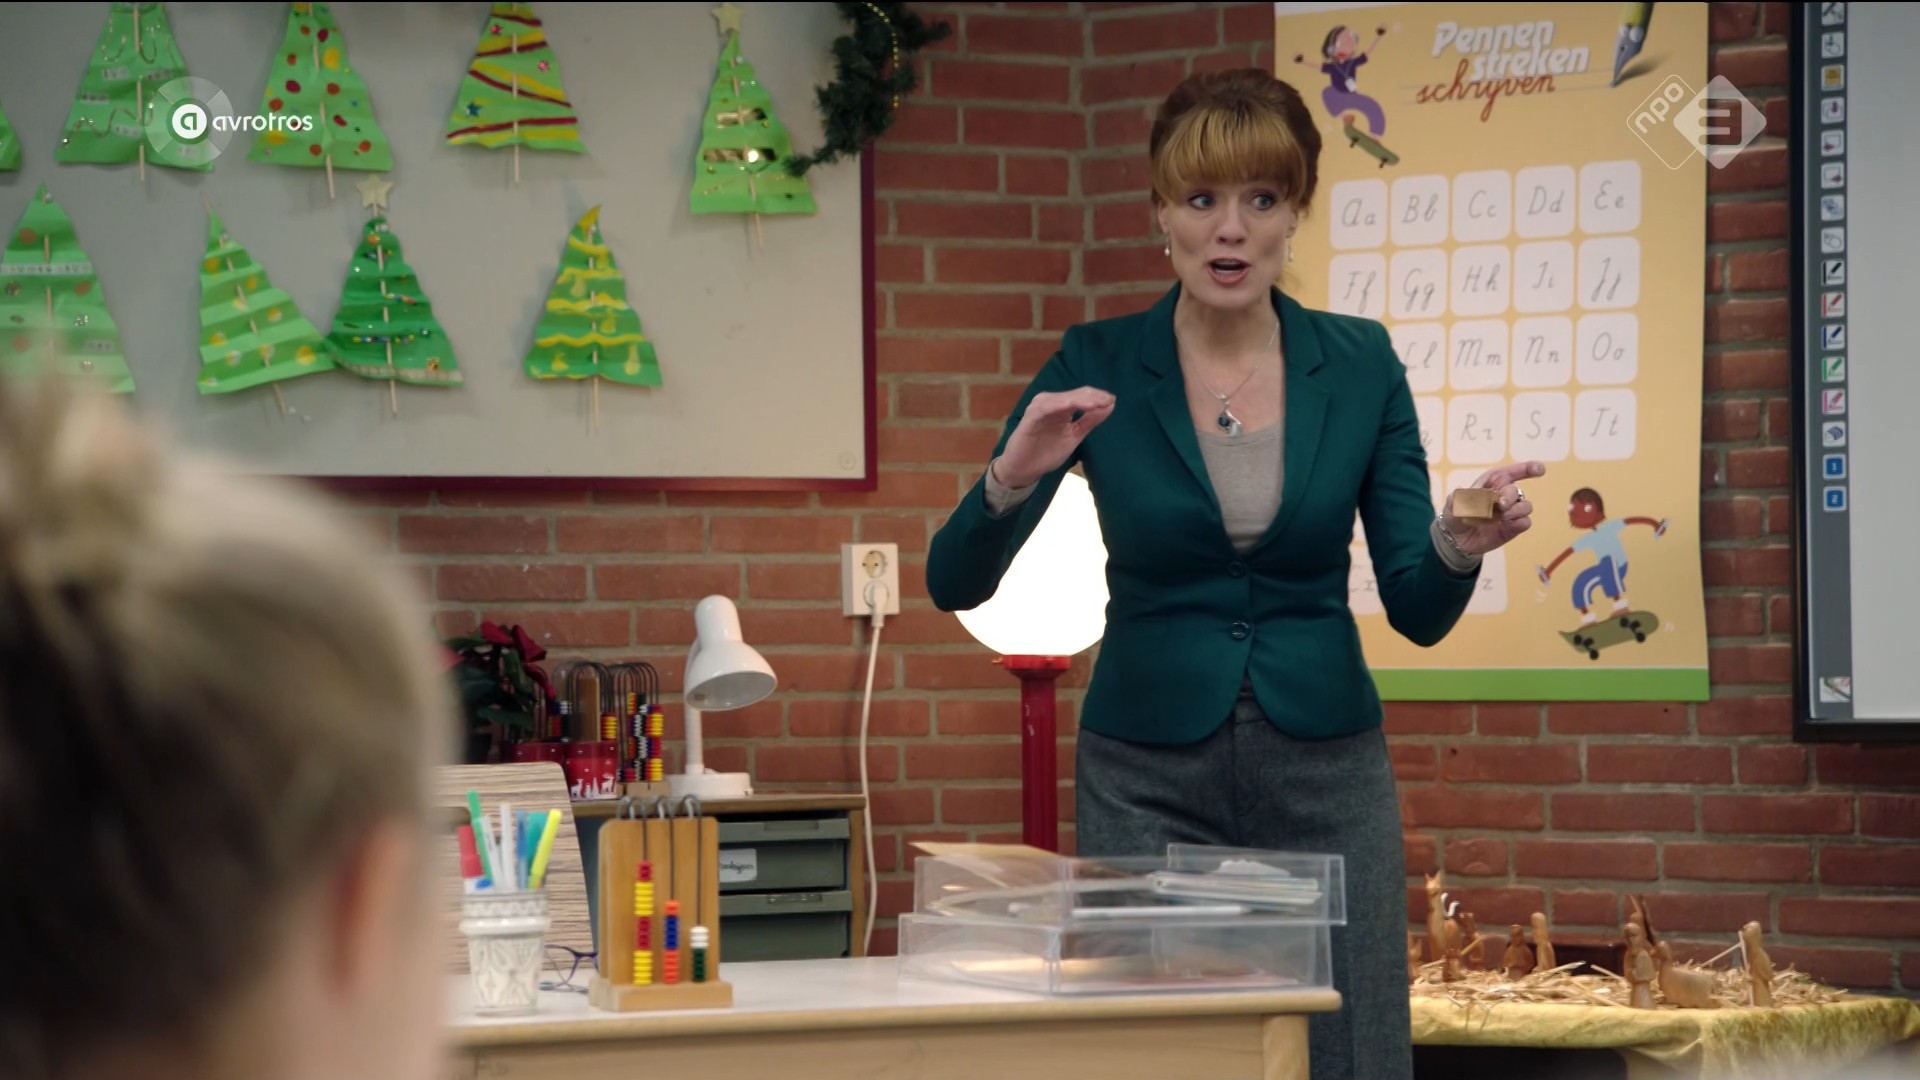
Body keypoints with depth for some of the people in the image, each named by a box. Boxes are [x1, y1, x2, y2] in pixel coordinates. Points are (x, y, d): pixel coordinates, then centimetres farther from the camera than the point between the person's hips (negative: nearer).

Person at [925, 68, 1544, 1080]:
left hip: (1324, 771, 1)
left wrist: (1459, 547, -23)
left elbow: (1417, 611, -1)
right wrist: (1012, 478, -28)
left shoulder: (1360, 363, -1)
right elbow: (955, 582, -8)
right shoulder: (1097, 367, -5)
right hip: (1149, 777, -1)